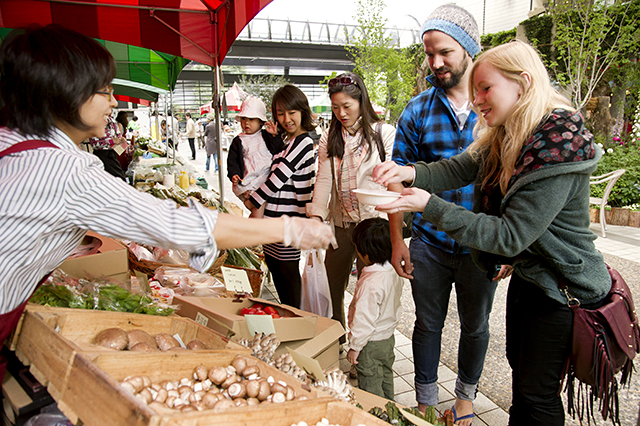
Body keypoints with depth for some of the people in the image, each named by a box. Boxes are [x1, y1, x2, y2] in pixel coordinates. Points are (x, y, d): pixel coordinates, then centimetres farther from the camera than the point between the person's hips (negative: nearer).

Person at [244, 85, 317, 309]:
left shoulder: (303, 142, -15)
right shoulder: (285, 140, 14)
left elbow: (279, 177, -16)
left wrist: (253, 201, -6)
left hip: (288, 218, -9)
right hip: (274, 215, 9)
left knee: (288, 269, 2)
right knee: (274, 265, 17)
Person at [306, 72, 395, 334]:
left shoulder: (384, 133, -1)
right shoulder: (329, 138, 9)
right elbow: (324, 179, 0)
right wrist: (316, 214, -14)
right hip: (340, 223, 4)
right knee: (332, 284, 14)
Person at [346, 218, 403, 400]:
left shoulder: (370, 284, -32)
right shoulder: (394, 272, -6)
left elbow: (364, 319, -27)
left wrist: (355, 346, -15)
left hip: (371, 344, -9)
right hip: (388, 337, 9)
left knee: (371, 389, 9)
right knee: (386, 380, 28)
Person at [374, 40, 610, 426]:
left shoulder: (558, 152, -29)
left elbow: (510, 236, -30)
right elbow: (462, 167, -4)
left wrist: (430, 206, -34)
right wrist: (413, 173, -25)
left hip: (563, 289, -8)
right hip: (526, 275, 8)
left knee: (538, 394, 9)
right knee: (520, 369, 24)